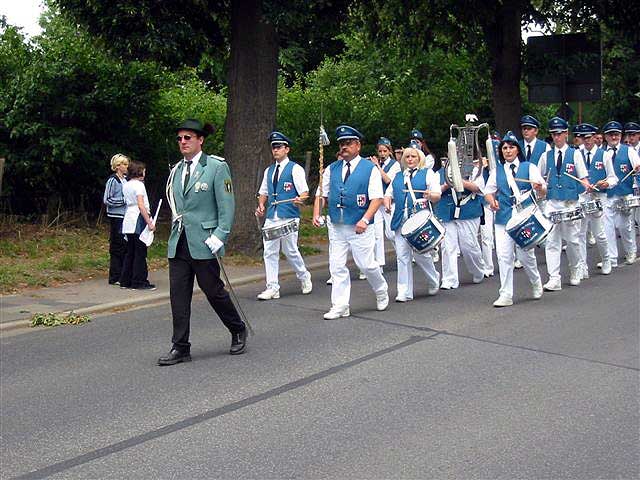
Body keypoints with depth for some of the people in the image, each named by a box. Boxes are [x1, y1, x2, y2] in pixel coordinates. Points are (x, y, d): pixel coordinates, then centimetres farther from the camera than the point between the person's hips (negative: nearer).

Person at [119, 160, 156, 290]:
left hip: (128, 221, 8)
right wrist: (149, 222, -20)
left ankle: (126, 280, 14)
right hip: (138, 220, -8)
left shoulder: (126, 185, 14)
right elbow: (141, 205, -19)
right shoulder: (139, 185, -12)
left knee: (130, 252, 13)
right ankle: (139, 282, 0)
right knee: (140, 252, -3)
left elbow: (127, 202, 13)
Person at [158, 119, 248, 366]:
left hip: (203, 243, -6)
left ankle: (238, 331, 26)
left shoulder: (217, 167, -6)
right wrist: (176, 231, 15)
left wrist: (219, 236, -16)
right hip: (178, 243, 6)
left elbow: (227, 206, -8)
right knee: (178, 295, 3)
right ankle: (180, 348, 8)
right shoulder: (177, 170, 13)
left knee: (213, 290, 3)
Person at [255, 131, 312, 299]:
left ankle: (304, 277, 26)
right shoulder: (269, 171, 16)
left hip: (289, 218, -6)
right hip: (271, 217, 6)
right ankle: (272, 288, 5)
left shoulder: (295, 169, -2)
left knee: (290, 251, 0)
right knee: (269, 252, 1)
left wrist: (300, 199, -29)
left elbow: (304, 193, -7)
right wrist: (261, 206, 3)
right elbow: (264, 192, 23)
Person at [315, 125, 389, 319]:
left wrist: (365, 220, -22)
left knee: (366, 264, 0)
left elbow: (377, 198, -9)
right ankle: (340, 307, 7)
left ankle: (381, 292, 29)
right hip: (336, 227, 4)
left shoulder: (370, 169, -3)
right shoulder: (331, 169, 10)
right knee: (337, 266, 1)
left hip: (359, 228, -4)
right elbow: (323, 195, 15)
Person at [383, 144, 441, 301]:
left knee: (420, 254, -4)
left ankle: (433, 280, 24)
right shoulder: (397, 176, 20)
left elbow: (437, 195, -1)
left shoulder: (428, 173, 7)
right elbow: (388, 194, 23)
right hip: (400, 221, 4)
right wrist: (387, 201, 0)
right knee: (402, 256, -1)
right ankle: (404, 292, 3)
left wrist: (430, 195, -24)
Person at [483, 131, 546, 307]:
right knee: (504, 256, -5)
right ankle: (506, 295, 1)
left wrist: (539, 187, -25)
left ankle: (536, 283, 30)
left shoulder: (529, 167, 4)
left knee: (525, 255, 0)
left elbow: (542, 191, -1)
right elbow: (488, 191, 17)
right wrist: (491, 200, -5)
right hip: (503, 218, 2)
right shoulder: (496, 171, 12)